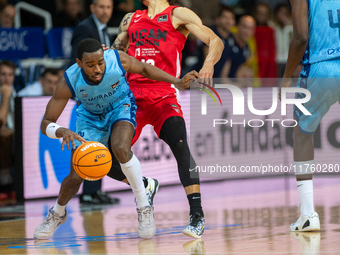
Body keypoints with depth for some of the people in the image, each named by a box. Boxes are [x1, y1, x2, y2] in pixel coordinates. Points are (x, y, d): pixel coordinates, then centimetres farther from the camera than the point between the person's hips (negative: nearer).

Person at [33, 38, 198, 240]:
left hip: (121, 107, -1)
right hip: (91, 117, 1)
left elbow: (144, 69, -7)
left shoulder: (118, 60, -32)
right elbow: (46, 124, -29)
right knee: (76, 177, -4)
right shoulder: (70, 82, -33)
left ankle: (145, 207, -16)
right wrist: (62, 132, -52)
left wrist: (177, 81, -16)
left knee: (120, 148, -34)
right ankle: (57, 214, 31)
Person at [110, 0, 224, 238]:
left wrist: (209, 63, -26)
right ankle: (145, 186, 29)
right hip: (133, 96, 5)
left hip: (164, 96, -5)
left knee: (180, 144, -28)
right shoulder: (131, 19, 20)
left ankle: (197, 216, -27)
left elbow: (215, 41, -4)